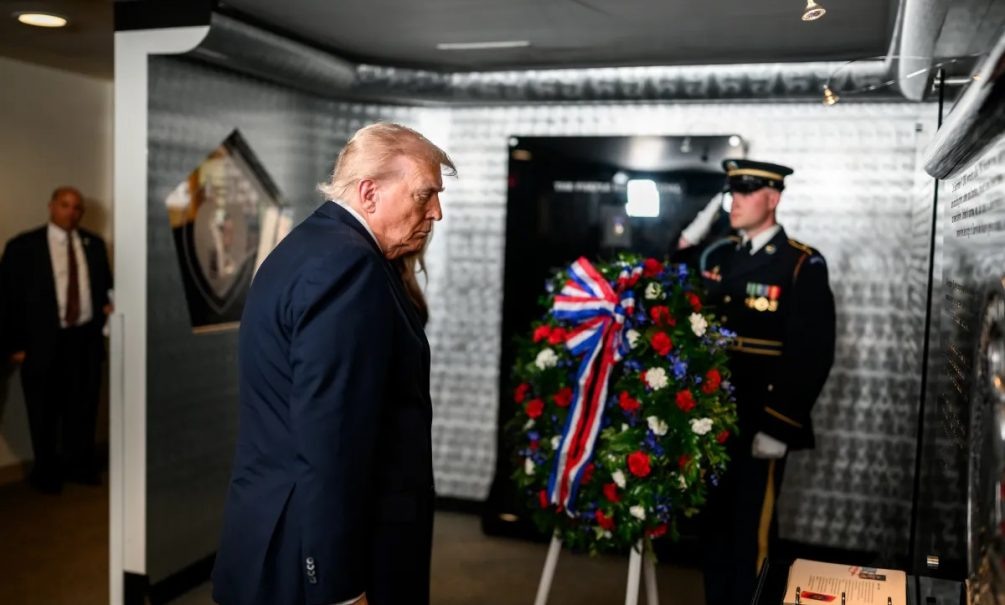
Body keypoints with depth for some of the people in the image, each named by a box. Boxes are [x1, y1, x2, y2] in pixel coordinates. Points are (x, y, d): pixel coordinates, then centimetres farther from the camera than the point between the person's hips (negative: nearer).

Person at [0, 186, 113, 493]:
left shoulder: (94, 244, 8)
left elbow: (104, 283, 19)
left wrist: (106, 304, -3)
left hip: (86, 339, 3)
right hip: (43, 342, -3)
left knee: (84, 408, 13)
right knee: (44, 413, 10)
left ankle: (81, 465, 30)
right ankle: (47, 471, 28)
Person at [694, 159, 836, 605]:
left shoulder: (803, 266, -7)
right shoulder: (715, 257, 10)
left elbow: (813, 354, -12)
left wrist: (778, 427, -15)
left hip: (761, 423, -5)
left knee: (751, 533, 5)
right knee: (714, 524, 16)